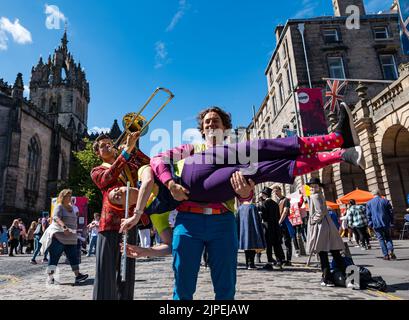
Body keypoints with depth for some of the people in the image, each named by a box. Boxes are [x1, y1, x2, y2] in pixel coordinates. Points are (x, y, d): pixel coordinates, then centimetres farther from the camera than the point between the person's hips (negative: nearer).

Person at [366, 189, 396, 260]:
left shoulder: (369, 203, 2)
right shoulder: (385, 201, 3)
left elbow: (368, 214, 1)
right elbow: (391, 212, 4)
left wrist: (370, 224, 6)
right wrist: (392, 222, 10)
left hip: (376, 224, 0)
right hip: (386, 223, 1)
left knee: (381, 239, 6)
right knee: (388, 238, 13)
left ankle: (386, 255, 3)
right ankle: (390, 251, -9)